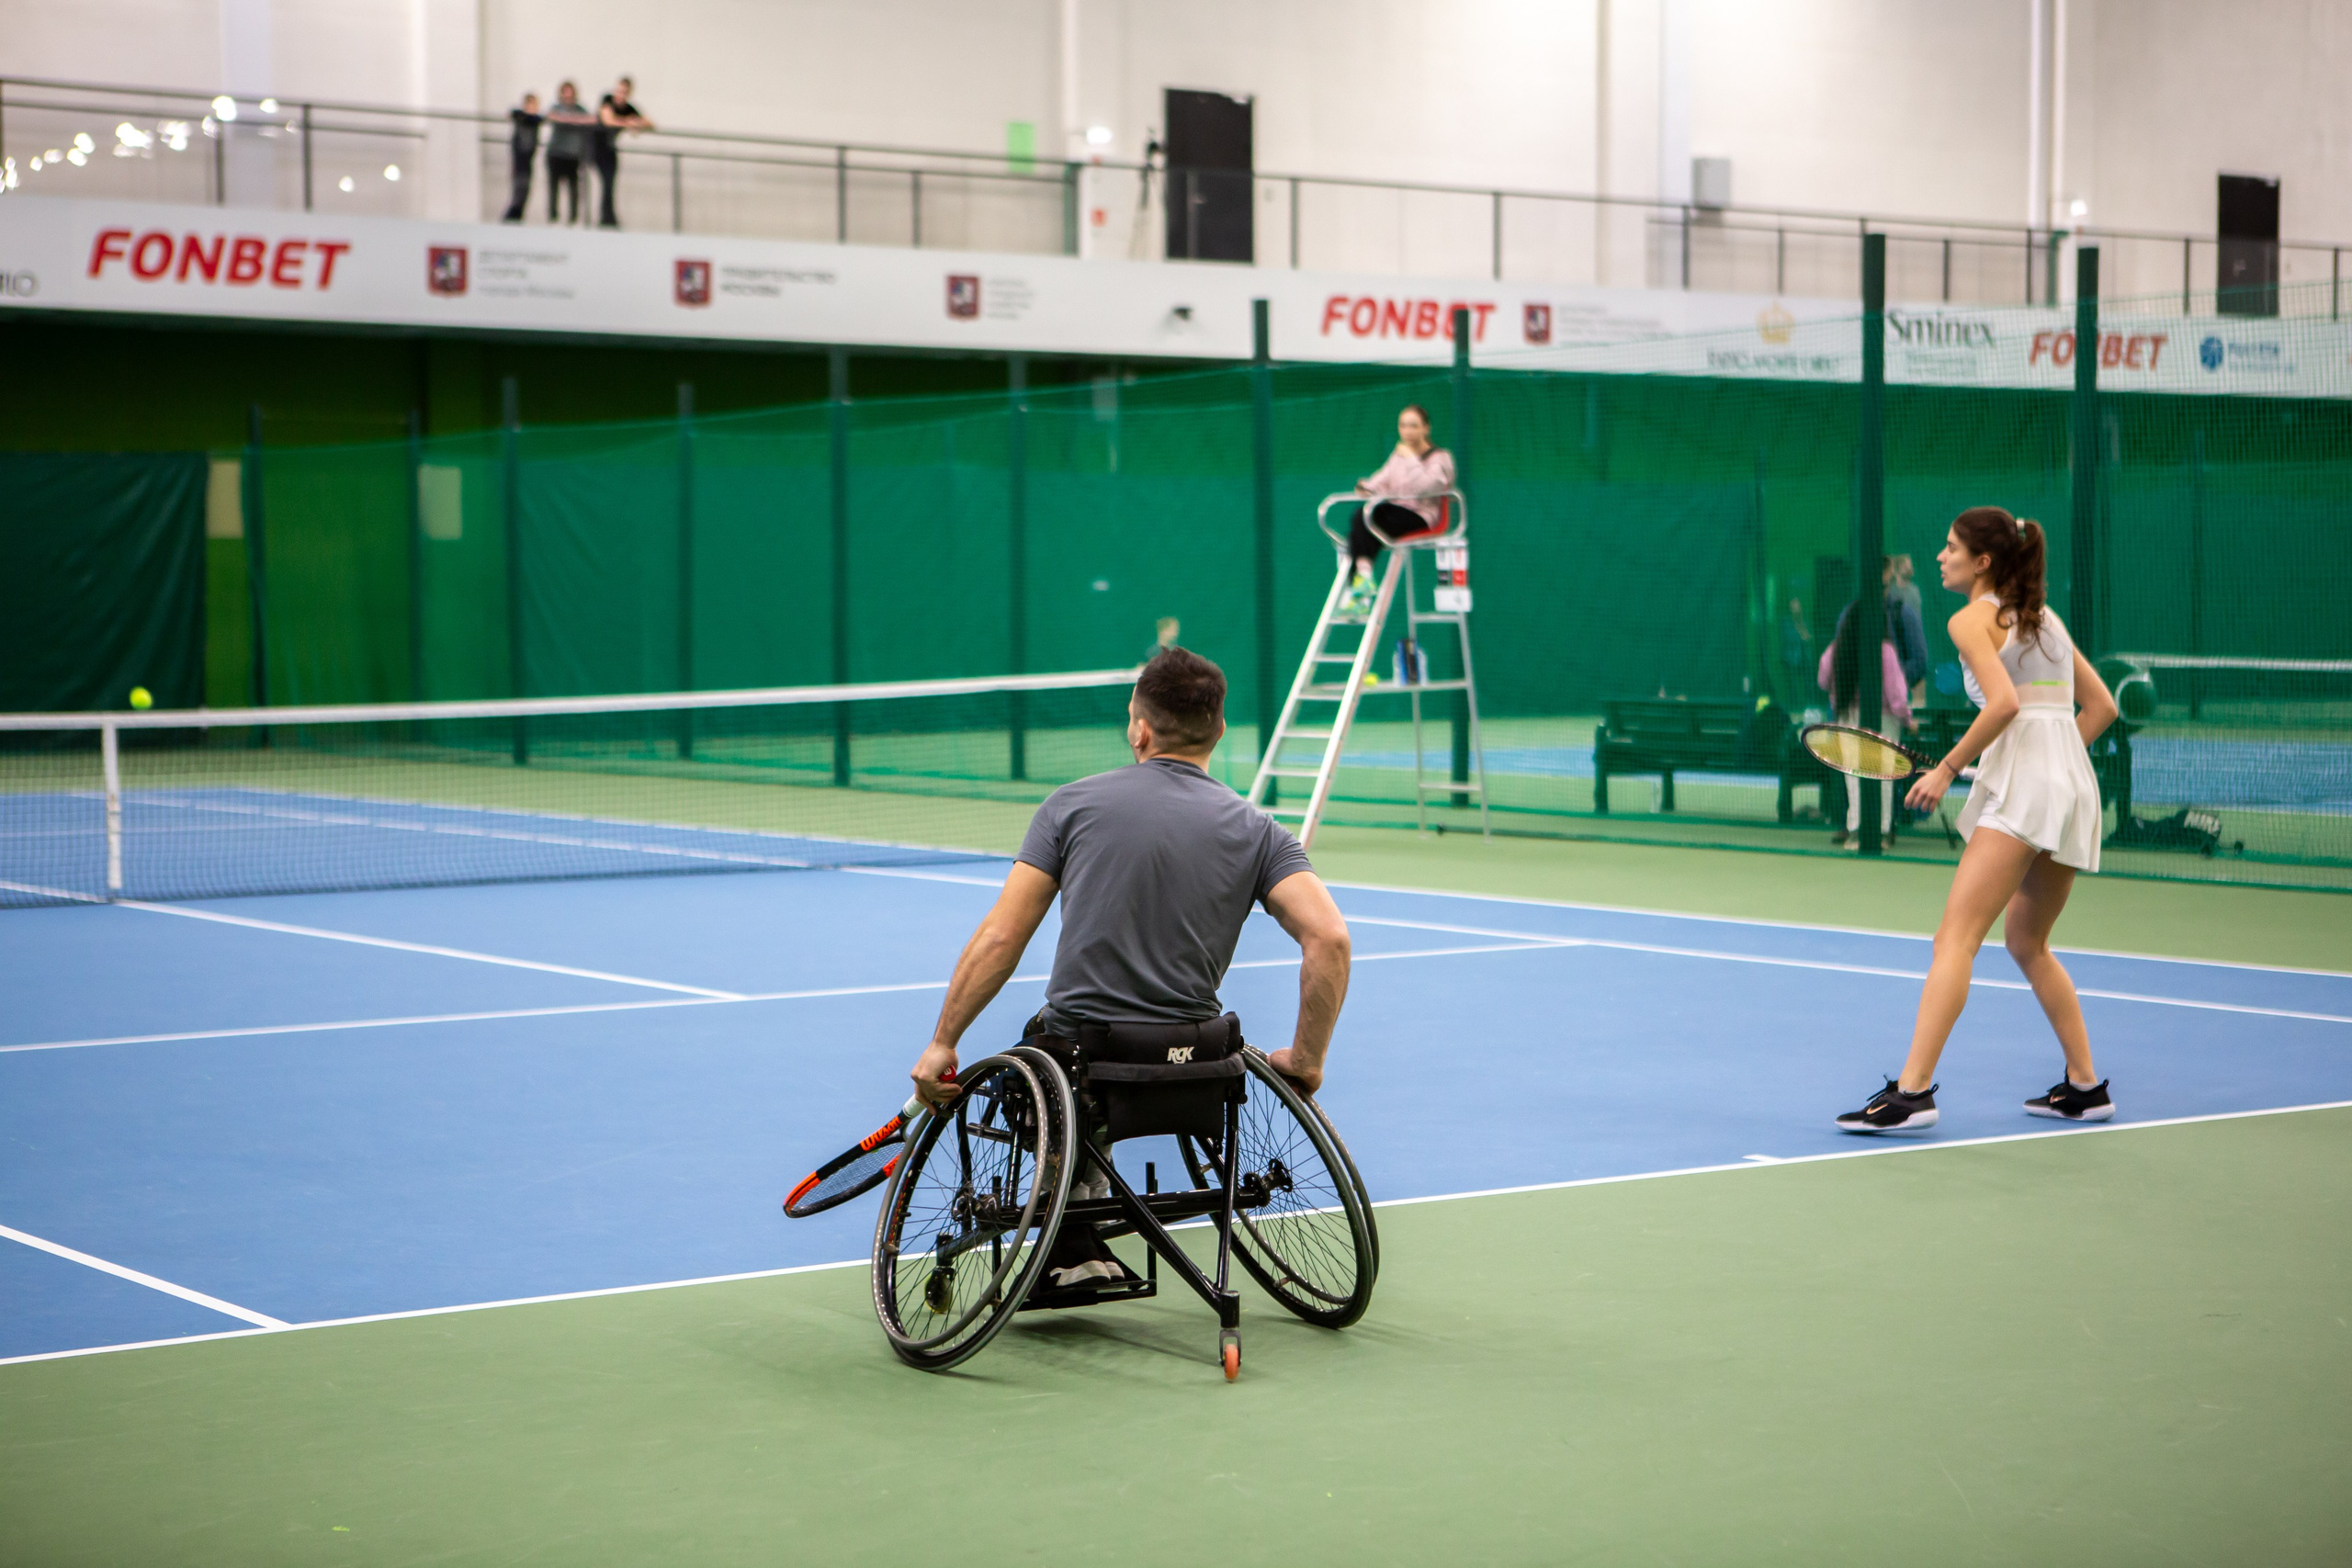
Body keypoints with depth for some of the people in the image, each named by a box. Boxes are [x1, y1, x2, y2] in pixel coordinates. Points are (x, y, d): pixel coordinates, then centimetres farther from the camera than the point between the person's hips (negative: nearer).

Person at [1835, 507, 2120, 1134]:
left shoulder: (1973, 619, -1)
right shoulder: (2044, 617, 22)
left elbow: (2004, 703, -17)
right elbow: (2101, 706, 21)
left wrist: (1946, 770, -10)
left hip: (2021, 785, -8)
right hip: (2075, 788, 9)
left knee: (1956, 937, -14)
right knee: (2028, 943, 22)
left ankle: (1913, 1091, -24)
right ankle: (2084, 1087, 22)